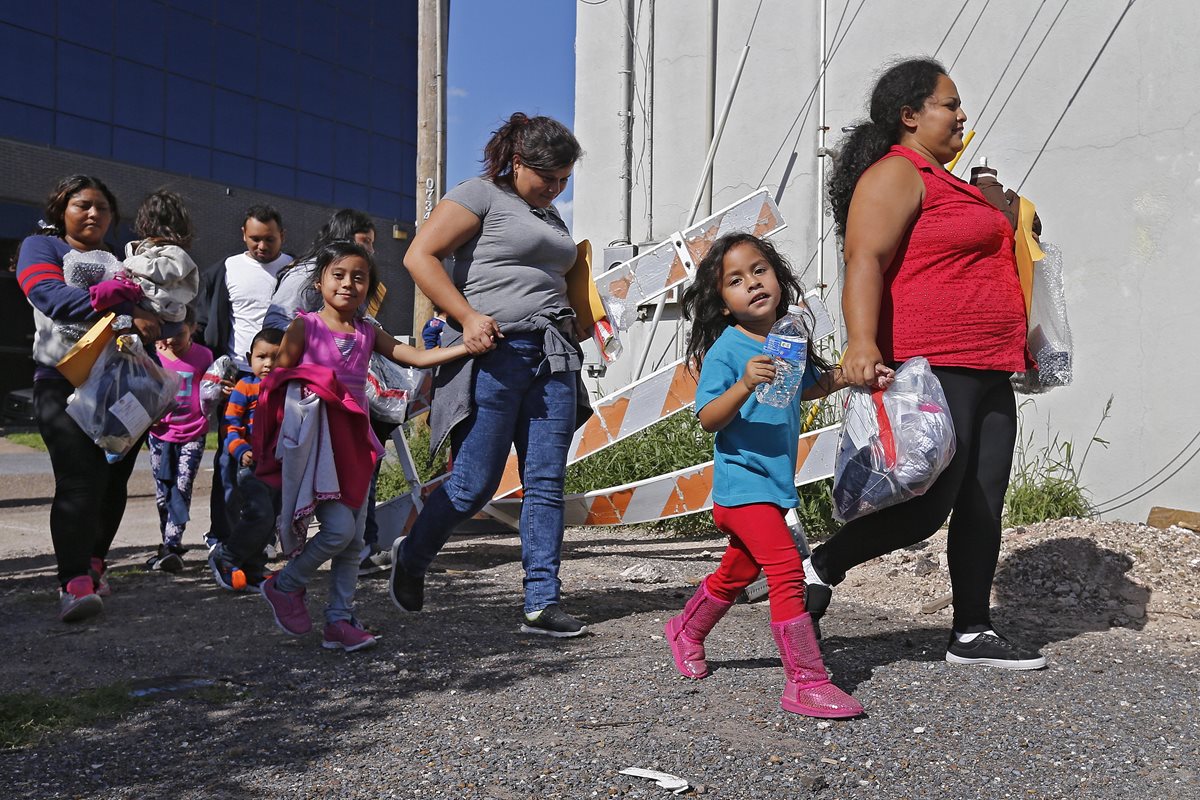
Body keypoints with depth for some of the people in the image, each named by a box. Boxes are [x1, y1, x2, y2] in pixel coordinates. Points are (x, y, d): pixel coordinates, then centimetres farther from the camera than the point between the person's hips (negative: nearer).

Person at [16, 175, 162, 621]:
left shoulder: (124, 262, 20)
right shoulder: (41, 247, 8)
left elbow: (147, 313, 7)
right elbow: (53, 297, -12)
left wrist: (124, 297, -18)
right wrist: (124, 317, -22)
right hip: (65, 383, -4)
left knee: (114, 481, 5)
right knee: (79, 480, -17)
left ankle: (93, 563, 20)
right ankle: (75, 583, -20)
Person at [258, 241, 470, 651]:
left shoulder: (368, 333, 9)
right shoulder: (305, 326, -3)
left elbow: (417, 357, 2)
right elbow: (278, 382, -1)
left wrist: (468, 346, -11)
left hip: (354, 443, 6)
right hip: (315, 443, -6)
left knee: (354, 541, 6)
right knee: (339, 528, -15)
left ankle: (339, 620, 15)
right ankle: (285, 584, 9)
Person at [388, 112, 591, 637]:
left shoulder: (550, 216, 23)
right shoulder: (480, 195, -1)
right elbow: (419, 255, -10)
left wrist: (575, 329, 19)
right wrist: (468, 317, -18)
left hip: (553, 357, 7)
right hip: (494, 353, -7)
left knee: (546, 483, 1)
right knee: (473, 486, -4)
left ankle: (541, 604, 5)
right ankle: (411, 557, 23)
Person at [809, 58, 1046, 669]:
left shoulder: (944, 180, 24)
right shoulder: (896, 173, -7)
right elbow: (864, 261, -21)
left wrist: (1014, 346, 34)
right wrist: (862, 343, -34)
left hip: (986, 372, 10)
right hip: (931, 367, -10)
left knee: (983, 503, 7)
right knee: (928, 503, -11)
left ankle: (972, 634, 15)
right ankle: (820, 569, 7)